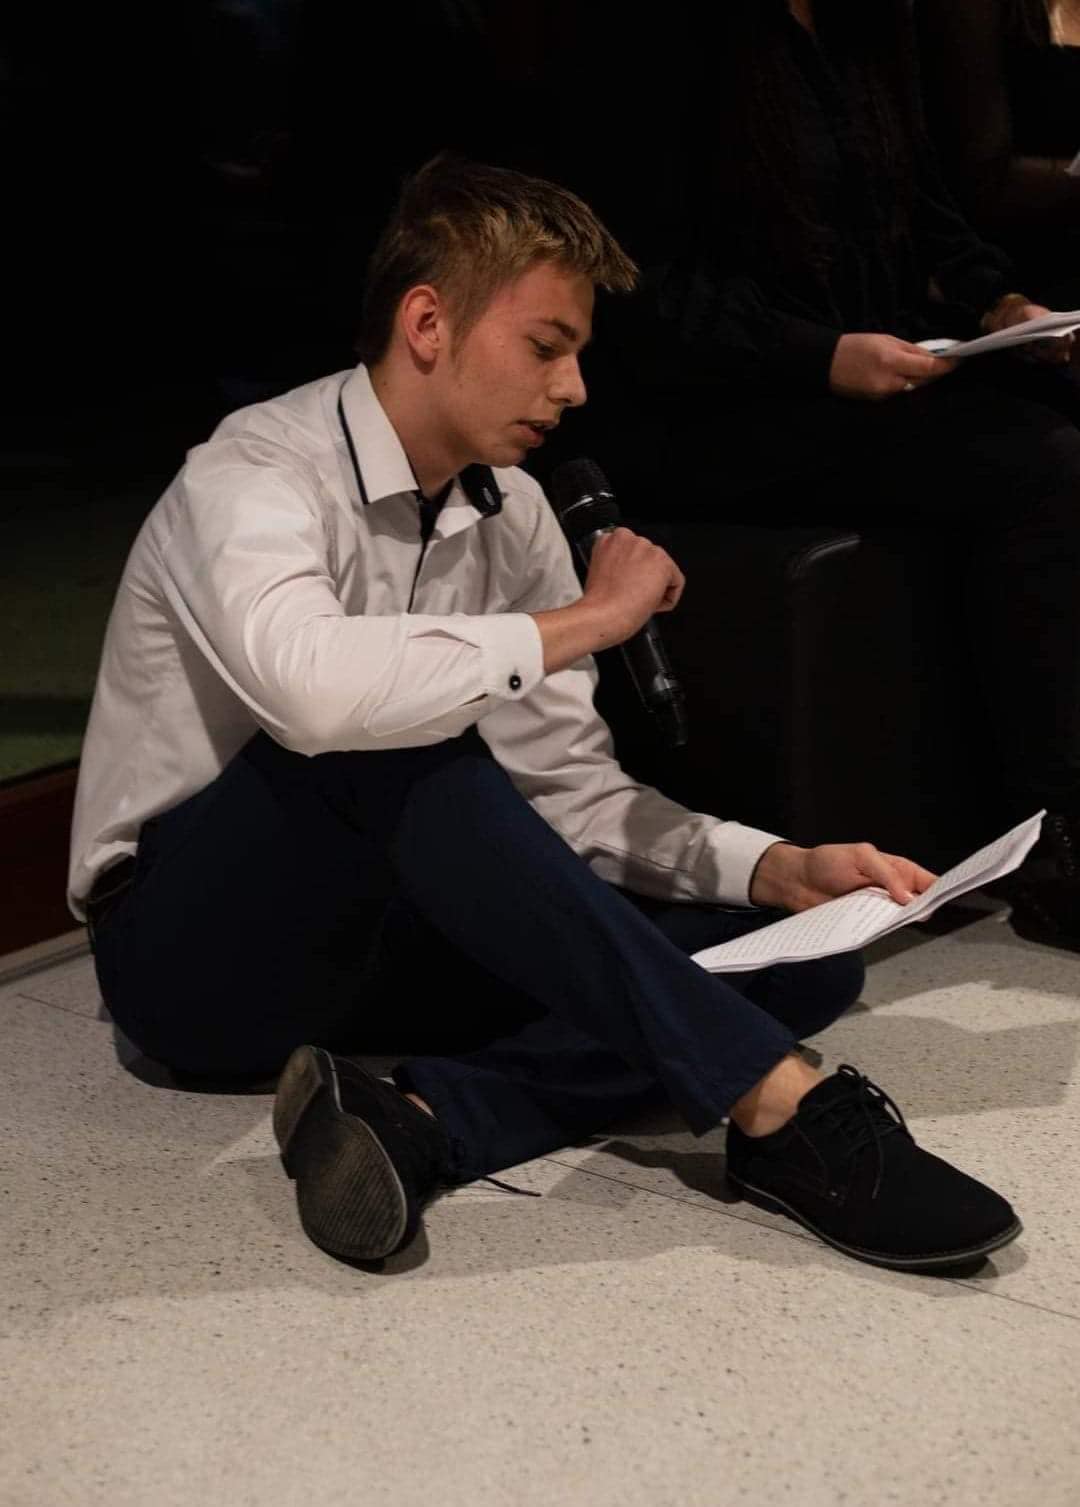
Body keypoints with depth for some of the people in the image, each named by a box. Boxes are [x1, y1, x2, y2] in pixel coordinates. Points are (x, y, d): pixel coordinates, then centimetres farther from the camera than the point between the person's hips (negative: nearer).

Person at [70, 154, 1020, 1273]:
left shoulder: (510, 515, 4)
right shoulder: (253, 480, -18)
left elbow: (568, 791, 4)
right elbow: (309, 688, -40)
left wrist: (782, 869, -12)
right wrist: (589, 617, -28)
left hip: (380, 928, 7)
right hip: (199, 949, -7)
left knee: (800, 959, -10)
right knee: (394, 744, -38)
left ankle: (423, 1122, -31)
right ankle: (776, 1102, -36)